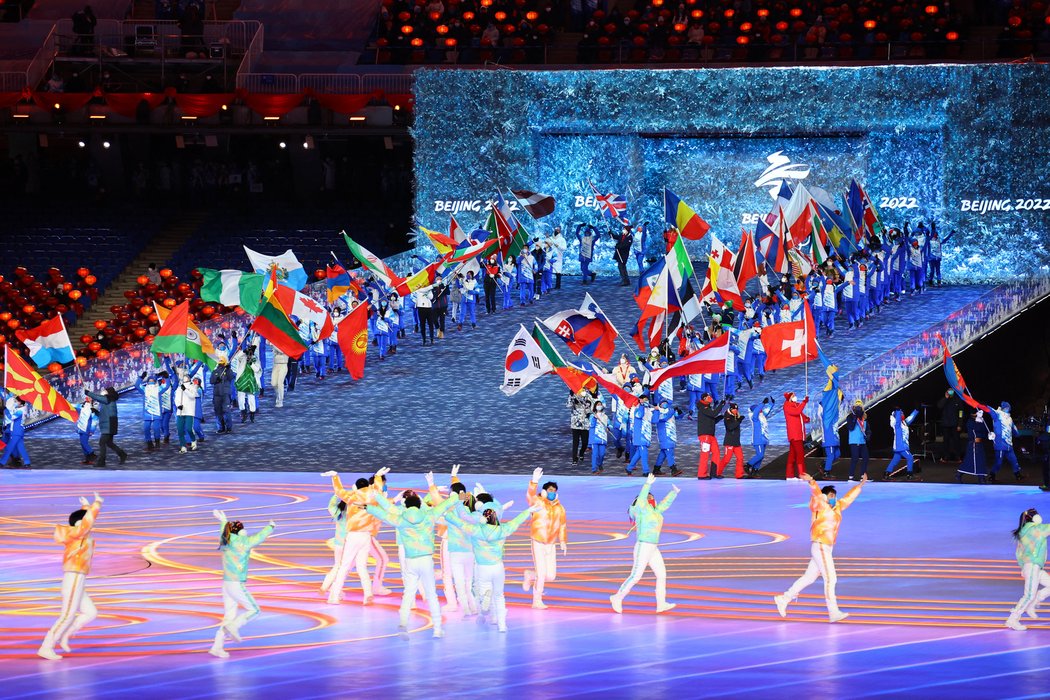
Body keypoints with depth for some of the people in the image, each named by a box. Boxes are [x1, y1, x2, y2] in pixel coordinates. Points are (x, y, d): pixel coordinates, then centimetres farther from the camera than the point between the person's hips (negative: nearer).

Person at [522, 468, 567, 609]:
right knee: (541, 574, -5)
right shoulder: (538, 502, -7)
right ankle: (537, 601, 10)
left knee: (551, 575, 6)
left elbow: (562, 526, 16)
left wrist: (563, 542, 9)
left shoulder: (559, 508, 8)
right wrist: (535, 481, -43)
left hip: (551, 544, 5)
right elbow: (530, 495, -28)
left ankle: (530, 575, 35)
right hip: (538, 543, -5)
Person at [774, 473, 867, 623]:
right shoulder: (822, 506, -7)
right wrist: (811, 482, -45)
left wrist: (860, 485, 39)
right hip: (820, 547, -9)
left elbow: (848, 497, 29)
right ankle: (834, 613, -12)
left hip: (827, 548, 9)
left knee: (809, 577, 13)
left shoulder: (837, 507, 15)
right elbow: (817, 494, -26)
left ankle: (784, 599, 22)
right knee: (830, 578, -11)